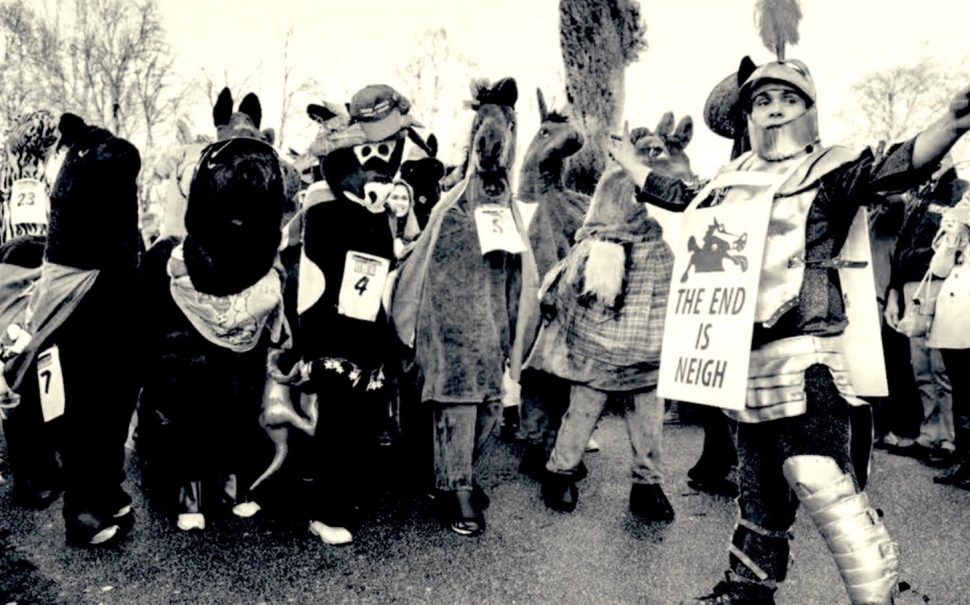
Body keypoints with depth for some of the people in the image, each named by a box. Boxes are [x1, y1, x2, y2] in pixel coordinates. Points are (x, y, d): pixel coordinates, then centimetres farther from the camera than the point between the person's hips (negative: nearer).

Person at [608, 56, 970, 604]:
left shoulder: (832, 168, -3)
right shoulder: (735, 179, 14)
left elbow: (896, 168, -20)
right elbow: (682, 198, 29)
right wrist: (630, 161, 38)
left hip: (806, 354, -6)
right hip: (749, 357, 6)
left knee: (819, 478, -21)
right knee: (759, 487, 18)